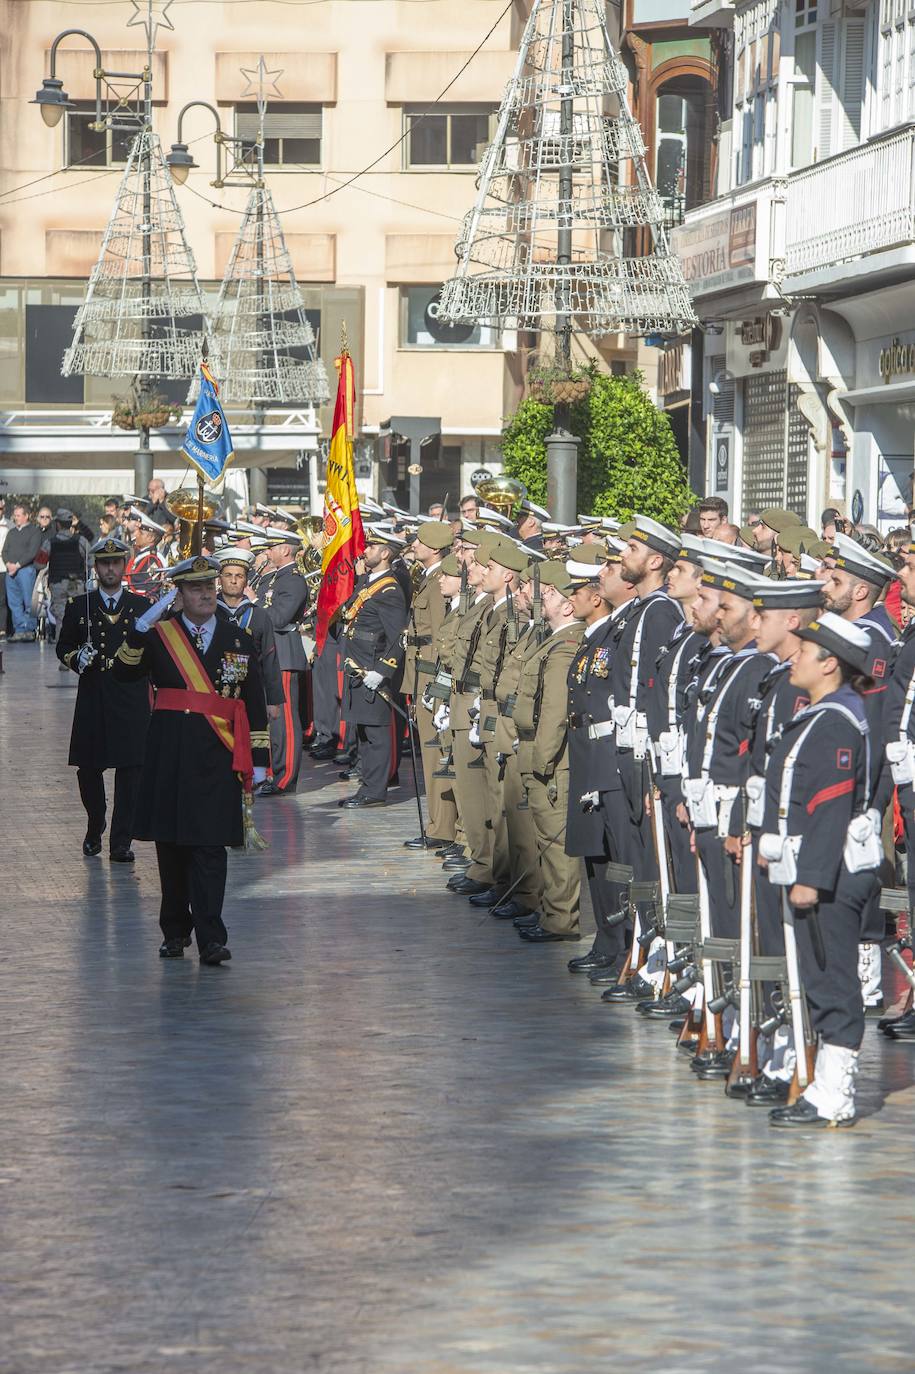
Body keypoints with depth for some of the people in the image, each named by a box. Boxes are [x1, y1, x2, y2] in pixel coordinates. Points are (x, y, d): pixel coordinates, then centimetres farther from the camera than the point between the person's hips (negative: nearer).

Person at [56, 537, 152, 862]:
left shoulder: (143, 607, 10)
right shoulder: (78, 606, 9)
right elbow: (63, 649, 10)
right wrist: (76, 658, -10)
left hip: (132, 699, 0)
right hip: (92, 699, 0)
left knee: (130, 770, -6)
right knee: (88, 769, 3)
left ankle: (121, 843, -2)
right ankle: (95, 828, 28)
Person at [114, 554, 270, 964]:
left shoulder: (239, 640, 10)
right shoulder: (158, 634, 6)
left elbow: (255, 707, 11)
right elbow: (125, 672, -9)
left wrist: (258, 759, 7)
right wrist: (141, 626, -20)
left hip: (217, 755, -1)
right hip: (169, 752, 1)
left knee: (210, 845, -7)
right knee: (170, 843, 6)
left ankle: (211, 938, -12)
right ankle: (175, 930, 18)